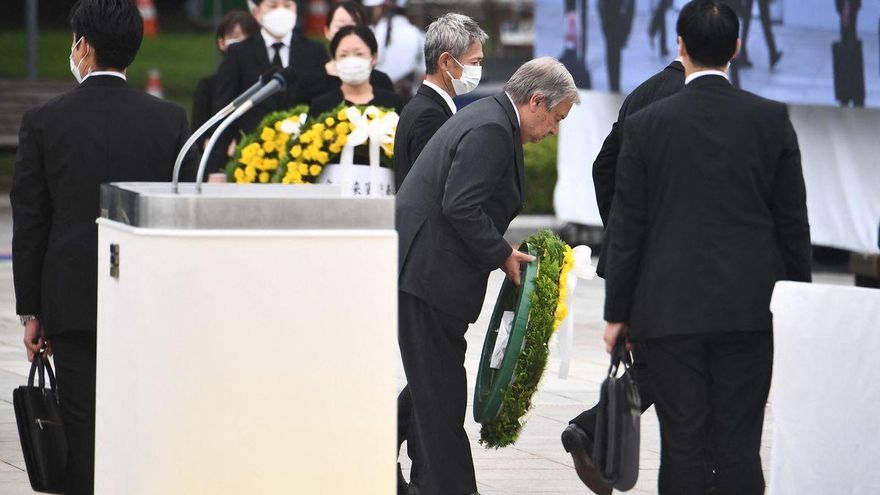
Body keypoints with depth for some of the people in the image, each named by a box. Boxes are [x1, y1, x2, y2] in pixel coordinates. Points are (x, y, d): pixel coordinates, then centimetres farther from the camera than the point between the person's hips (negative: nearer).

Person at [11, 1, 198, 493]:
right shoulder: (171, 120, -1)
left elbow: (30, 224, -2)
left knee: (84, 427, 3)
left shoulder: (44, 121, -5)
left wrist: (32, 311, 5)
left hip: (73, 302, -1)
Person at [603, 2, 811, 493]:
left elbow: (627, 228, -1)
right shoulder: (772, 120, -1)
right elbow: (793, 223, 3)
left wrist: (617, 311, 7)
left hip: (672, 309, -1)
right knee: (739, 445, 3)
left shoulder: (647, 124, -4)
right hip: (750, 307, 1)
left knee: (682, 446, 2)